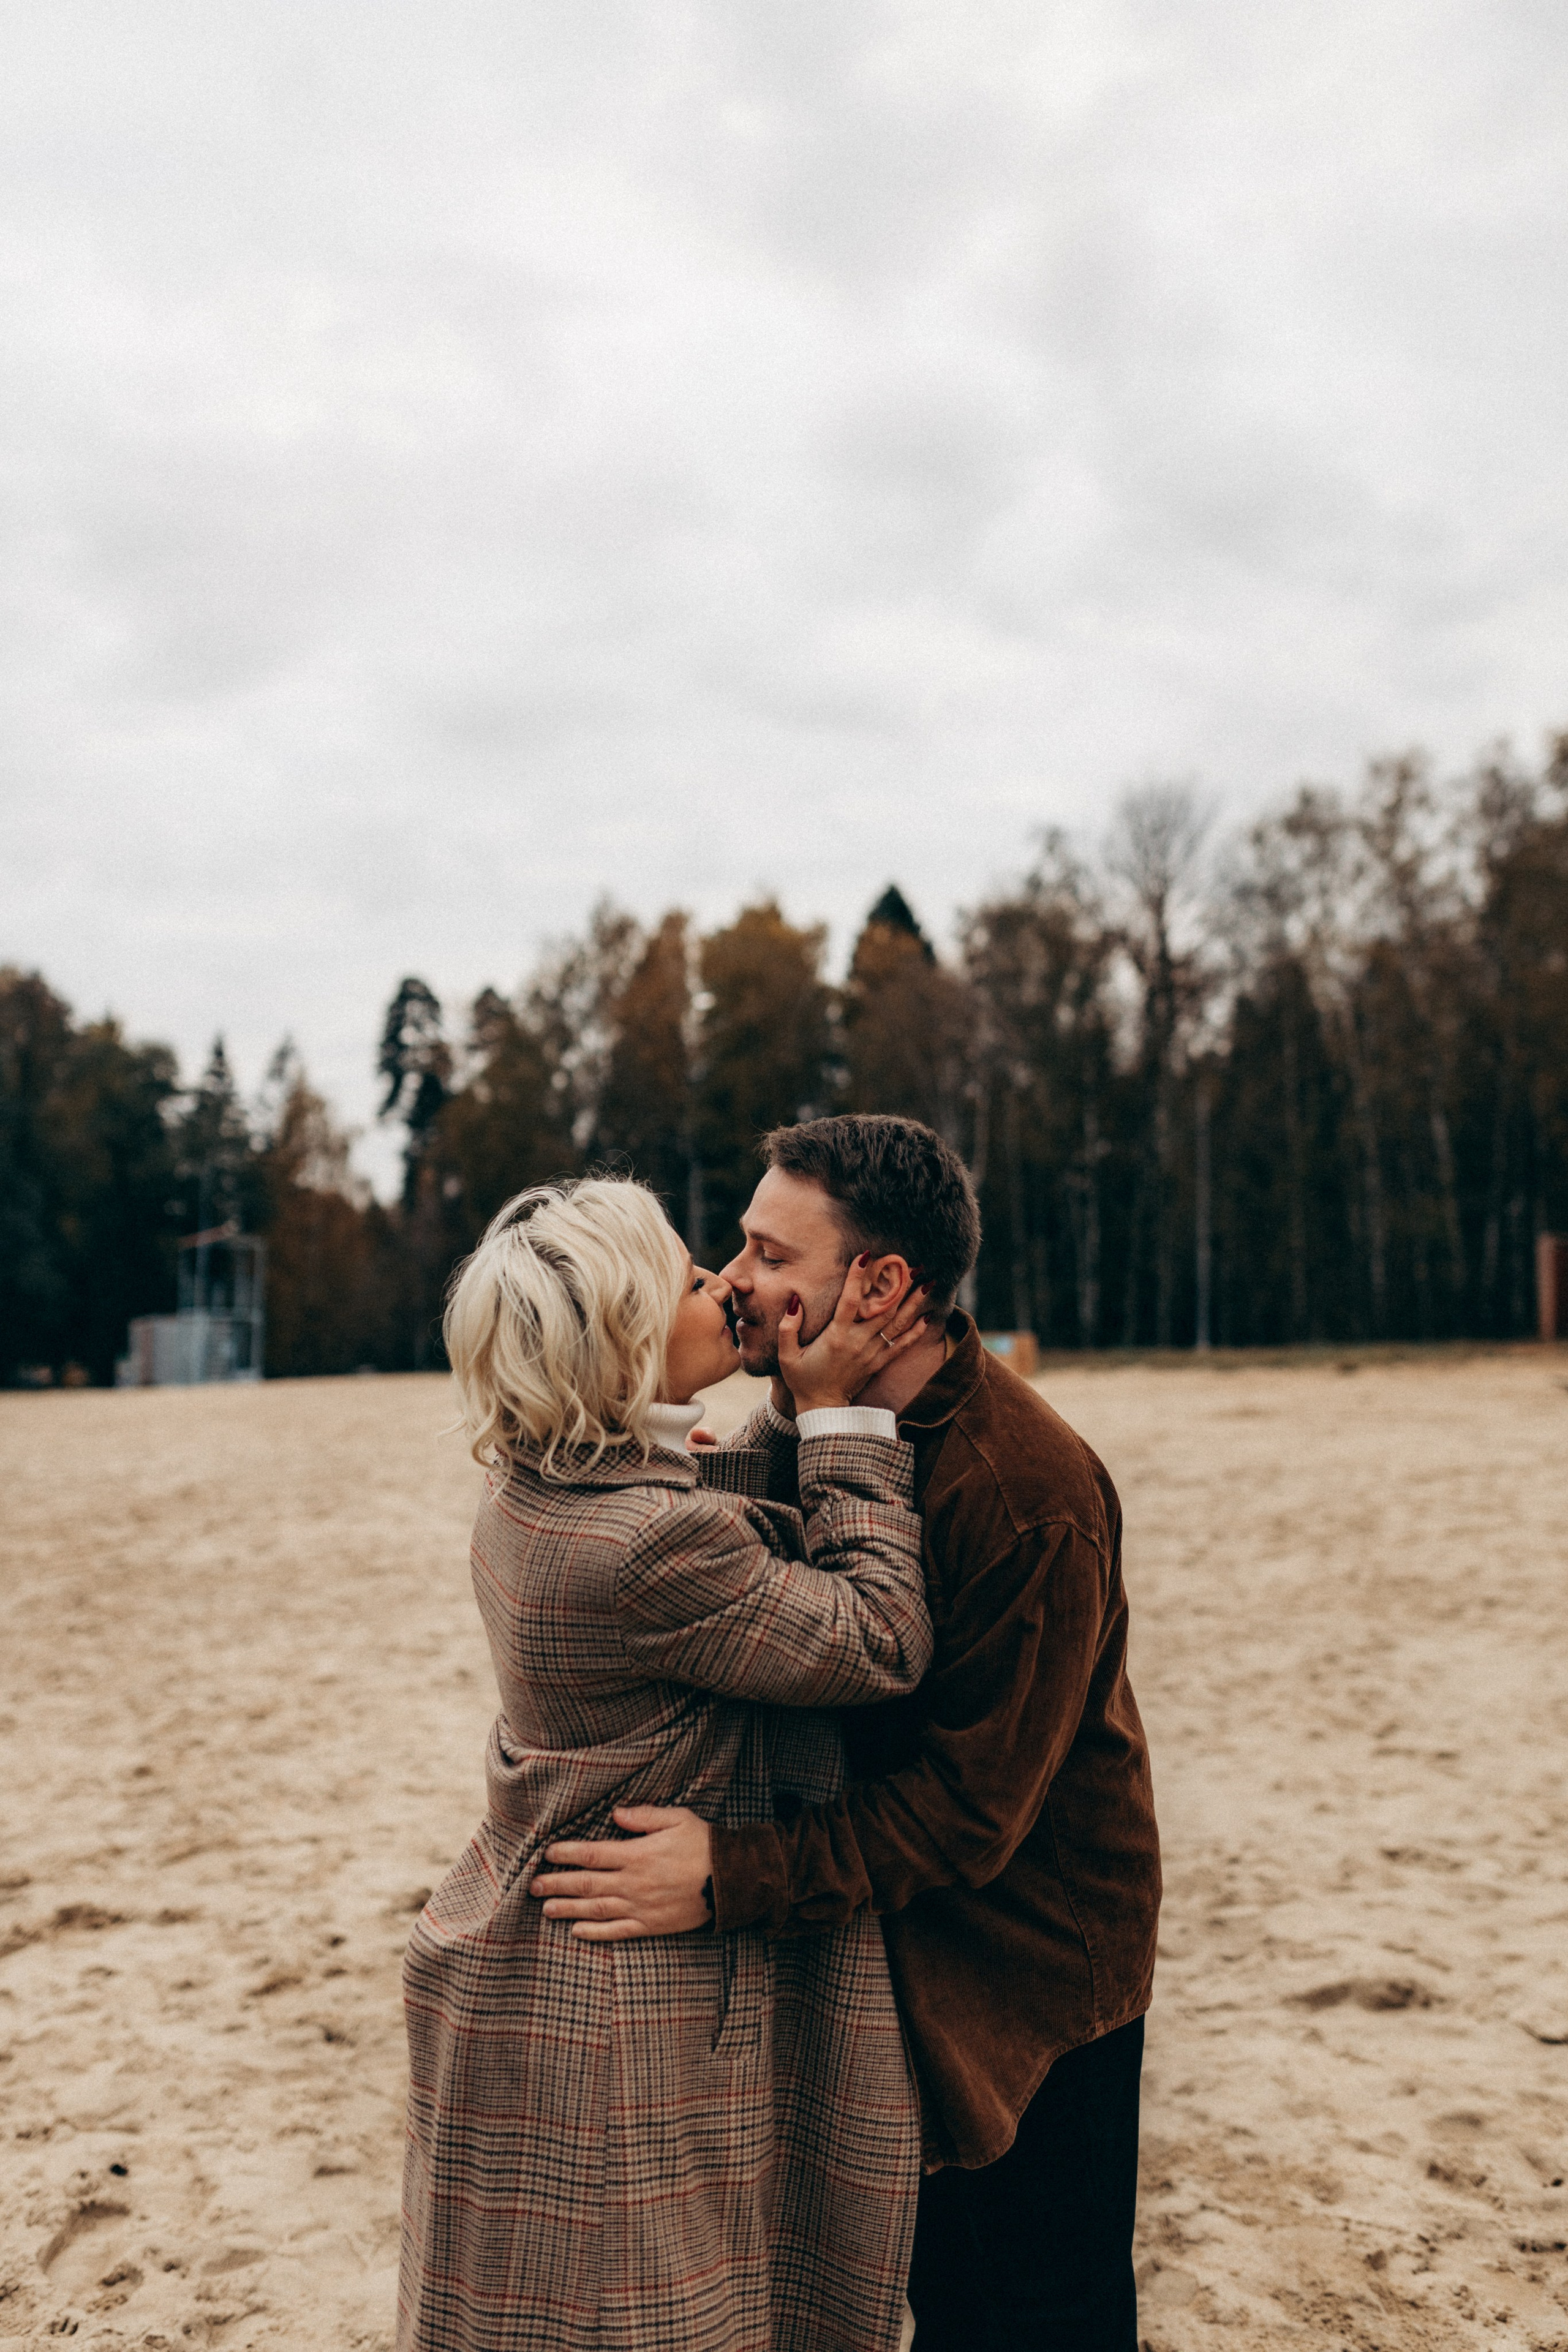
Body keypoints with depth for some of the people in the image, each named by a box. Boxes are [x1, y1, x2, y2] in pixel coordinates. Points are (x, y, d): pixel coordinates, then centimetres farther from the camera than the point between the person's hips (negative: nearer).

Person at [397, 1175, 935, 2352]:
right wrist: (839, 1414, -15)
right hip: (626, 2019, -9)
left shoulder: (535, 1490, 1)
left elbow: (743, 1526, 11)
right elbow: (883, 1641, -19)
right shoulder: (651, 1544, -29)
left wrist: (810, 1403, 0)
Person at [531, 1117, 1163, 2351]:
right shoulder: (793, 1432, -2)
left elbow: (970, 1804, -28)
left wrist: (735, 1877, -34)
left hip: (1030, 1963, -7)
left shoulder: (1032, 1494, -28)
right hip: (892, 1950, 7)